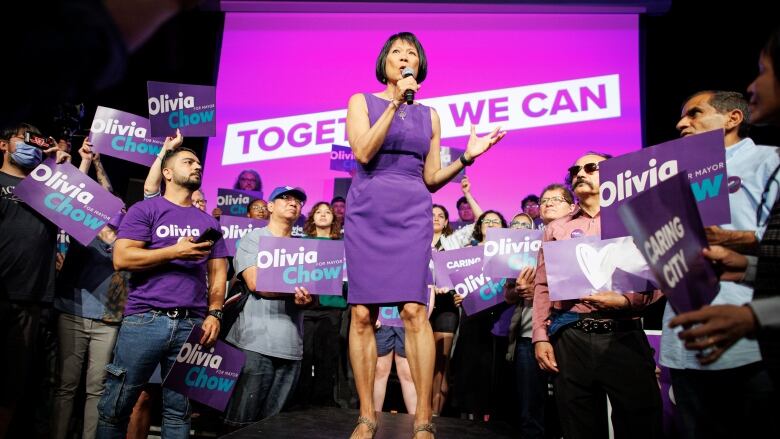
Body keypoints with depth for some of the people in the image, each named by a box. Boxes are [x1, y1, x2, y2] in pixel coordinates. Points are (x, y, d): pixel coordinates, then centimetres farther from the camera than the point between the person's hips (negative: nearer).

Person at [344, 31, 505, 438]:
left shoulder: (429, 115, 17)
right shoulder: (362, 101, 10)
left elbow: (430, 179, 13)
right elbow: (363, 153, -8)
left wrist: (467, 156, 0)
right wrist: (395, 102, -10)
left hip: (412, 215, 1)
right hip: (367, 212, -1)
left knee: (414, 309, -12)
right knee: (362, 313, -4)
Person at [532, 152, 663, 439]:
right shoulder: (556, 228, 15)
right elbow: (543, 286, 10)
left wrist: (626, 300, -17)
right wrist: (540, 336, 2)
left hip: (623, 335, -2)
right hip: (570, 338, 2)